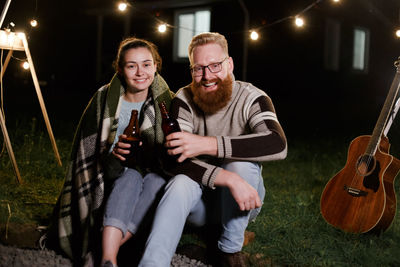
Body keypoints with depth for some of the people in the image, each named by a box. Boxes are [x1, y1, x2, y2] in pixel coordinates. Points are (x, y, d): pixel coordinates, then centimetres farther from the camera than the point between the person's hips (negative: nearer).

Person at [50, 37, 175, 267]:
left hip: (155, 177, 1)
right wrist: (113, 154, -25)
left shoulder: (166, 102, 0)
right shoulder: (104, 100, -1)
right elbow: (88, 153, -2)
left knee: (156, 180, -32)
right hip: (115, 181, -1)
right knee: (131, 177, -33)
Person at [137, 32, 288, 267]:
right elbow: (174, 158, -21)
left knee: (240, 163, -31)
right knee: (180, 183, -31)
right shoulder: (184, 100, -6)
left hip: (241, 200, 0)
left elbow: (278, 145, -32)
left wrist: (208, 144, -40)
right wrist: (229, 179, -38)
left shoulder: (252, 98, -11)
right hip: (200, 200, 1)